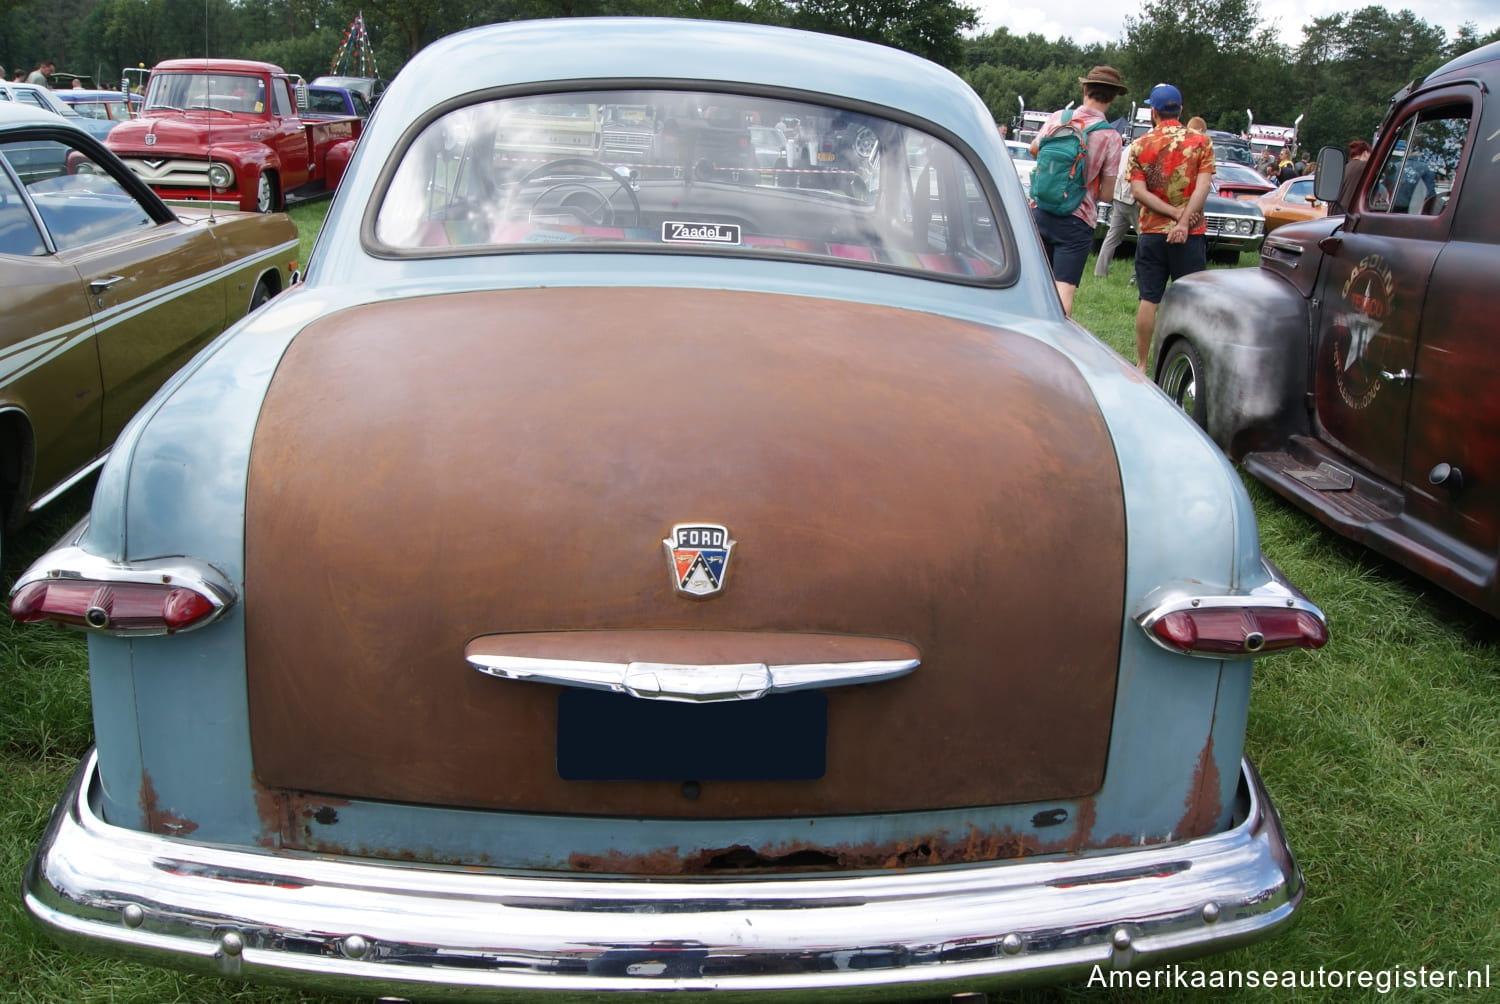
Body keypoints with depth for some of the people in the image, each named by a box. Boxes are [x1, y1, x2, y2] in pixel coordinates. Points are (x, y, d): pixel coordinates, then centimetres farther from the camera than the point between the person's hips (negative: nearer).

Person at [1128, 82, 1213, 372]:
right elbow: (1202, 187, -11)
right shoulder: (1201, 142, 0)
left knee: (1148, 299, 4)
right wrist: (1184, 221, -15)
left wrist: (1175, 214, -10)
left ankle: (1141, 364, 8)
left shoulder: (1139, 146, 1)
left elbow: (1138, 191, -7)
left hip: (1151, 232, 1)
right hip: (1191, 234, -1)